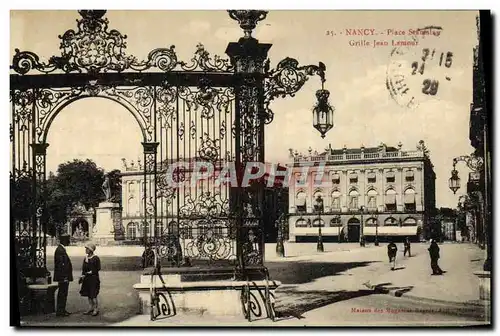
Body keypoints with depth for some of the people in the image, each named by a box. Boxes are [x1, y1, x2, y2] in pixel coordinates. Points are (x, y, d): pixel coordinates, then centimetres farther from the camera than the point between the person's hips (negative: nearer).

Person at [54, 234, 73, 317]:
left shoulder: (62, 249, 15)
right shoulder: (60, 250, -18)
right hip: (63, 278, -10)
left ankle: (61, 310, 22)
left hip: (64, 278, 10)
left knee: (62, 294, 15)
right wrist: (64, 277, -22)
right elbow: (61, 265, -22)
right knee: (62, 294, -5)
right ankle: (60, 311, 0)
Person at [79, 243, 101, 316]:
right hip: (87, 279, 7)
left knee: (93, 295, -6)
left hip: (93, 278, -7)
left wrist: (91, 272, -17)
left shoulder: (96, 258, -8)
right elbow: (83, 269, 14)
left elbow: (98, 268, -10)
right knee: (88, 294, 10)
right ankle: (90, 309, 18)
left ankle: (96, 309, 1)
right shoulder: (85, 258, 11)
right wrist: (82, 275, 1)